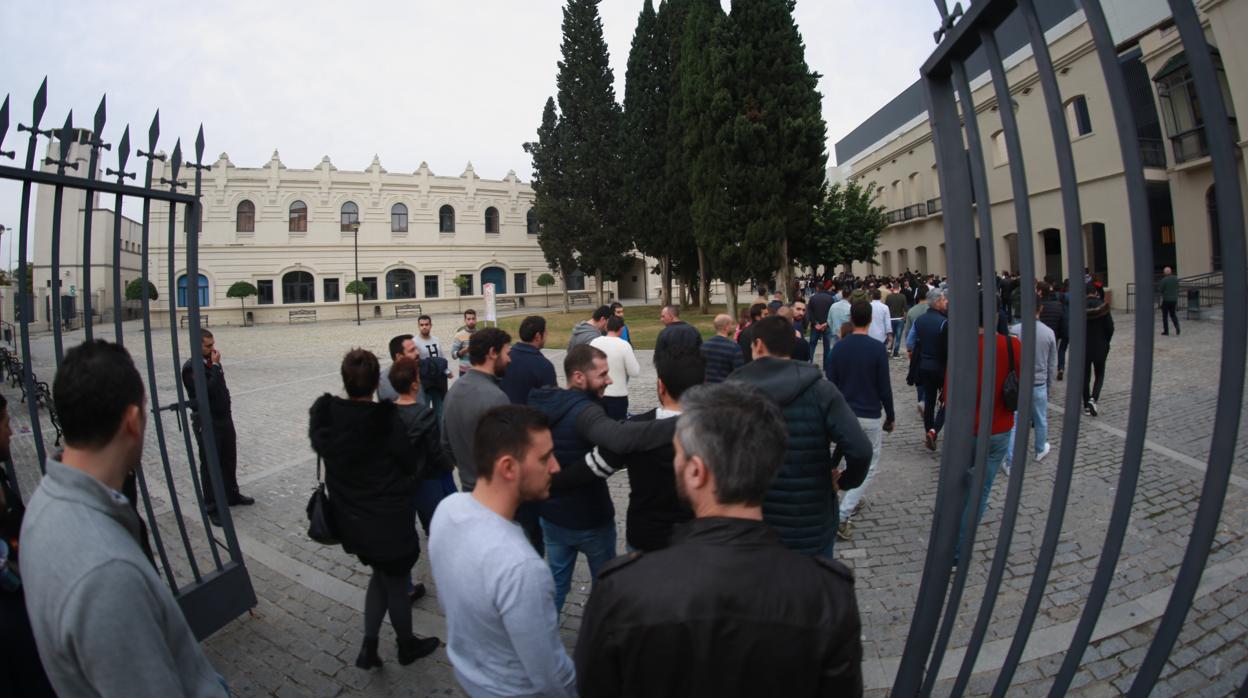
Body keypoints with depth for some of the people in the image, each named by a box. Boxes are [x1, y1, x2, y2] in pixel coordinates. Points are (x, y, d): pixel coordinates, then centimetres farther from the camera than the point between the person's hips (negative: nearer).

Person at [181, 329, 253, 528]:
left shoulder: (212, 362, 8)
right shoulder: (190, 368, -16)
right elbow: (208, 389, -28)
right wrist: (215, 366, -20)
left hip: (224, 418, 8)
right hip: (206, 422, -7)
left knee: (229, 460, 18)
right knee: (210, 465, 0)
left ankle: (232, 495, 34)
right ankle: (212, 507, 9)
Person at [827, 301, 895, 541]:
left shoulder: (839, 347, -2)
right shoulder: (877, 349, -12)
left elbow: (831, 384, 3)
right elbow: (884, 388, -9)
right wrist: (890, 417, 4)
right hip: (869, 416, -4)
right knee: (868, 467, 3)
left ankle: (853, 500, 33)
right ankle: (843, 514, -8)